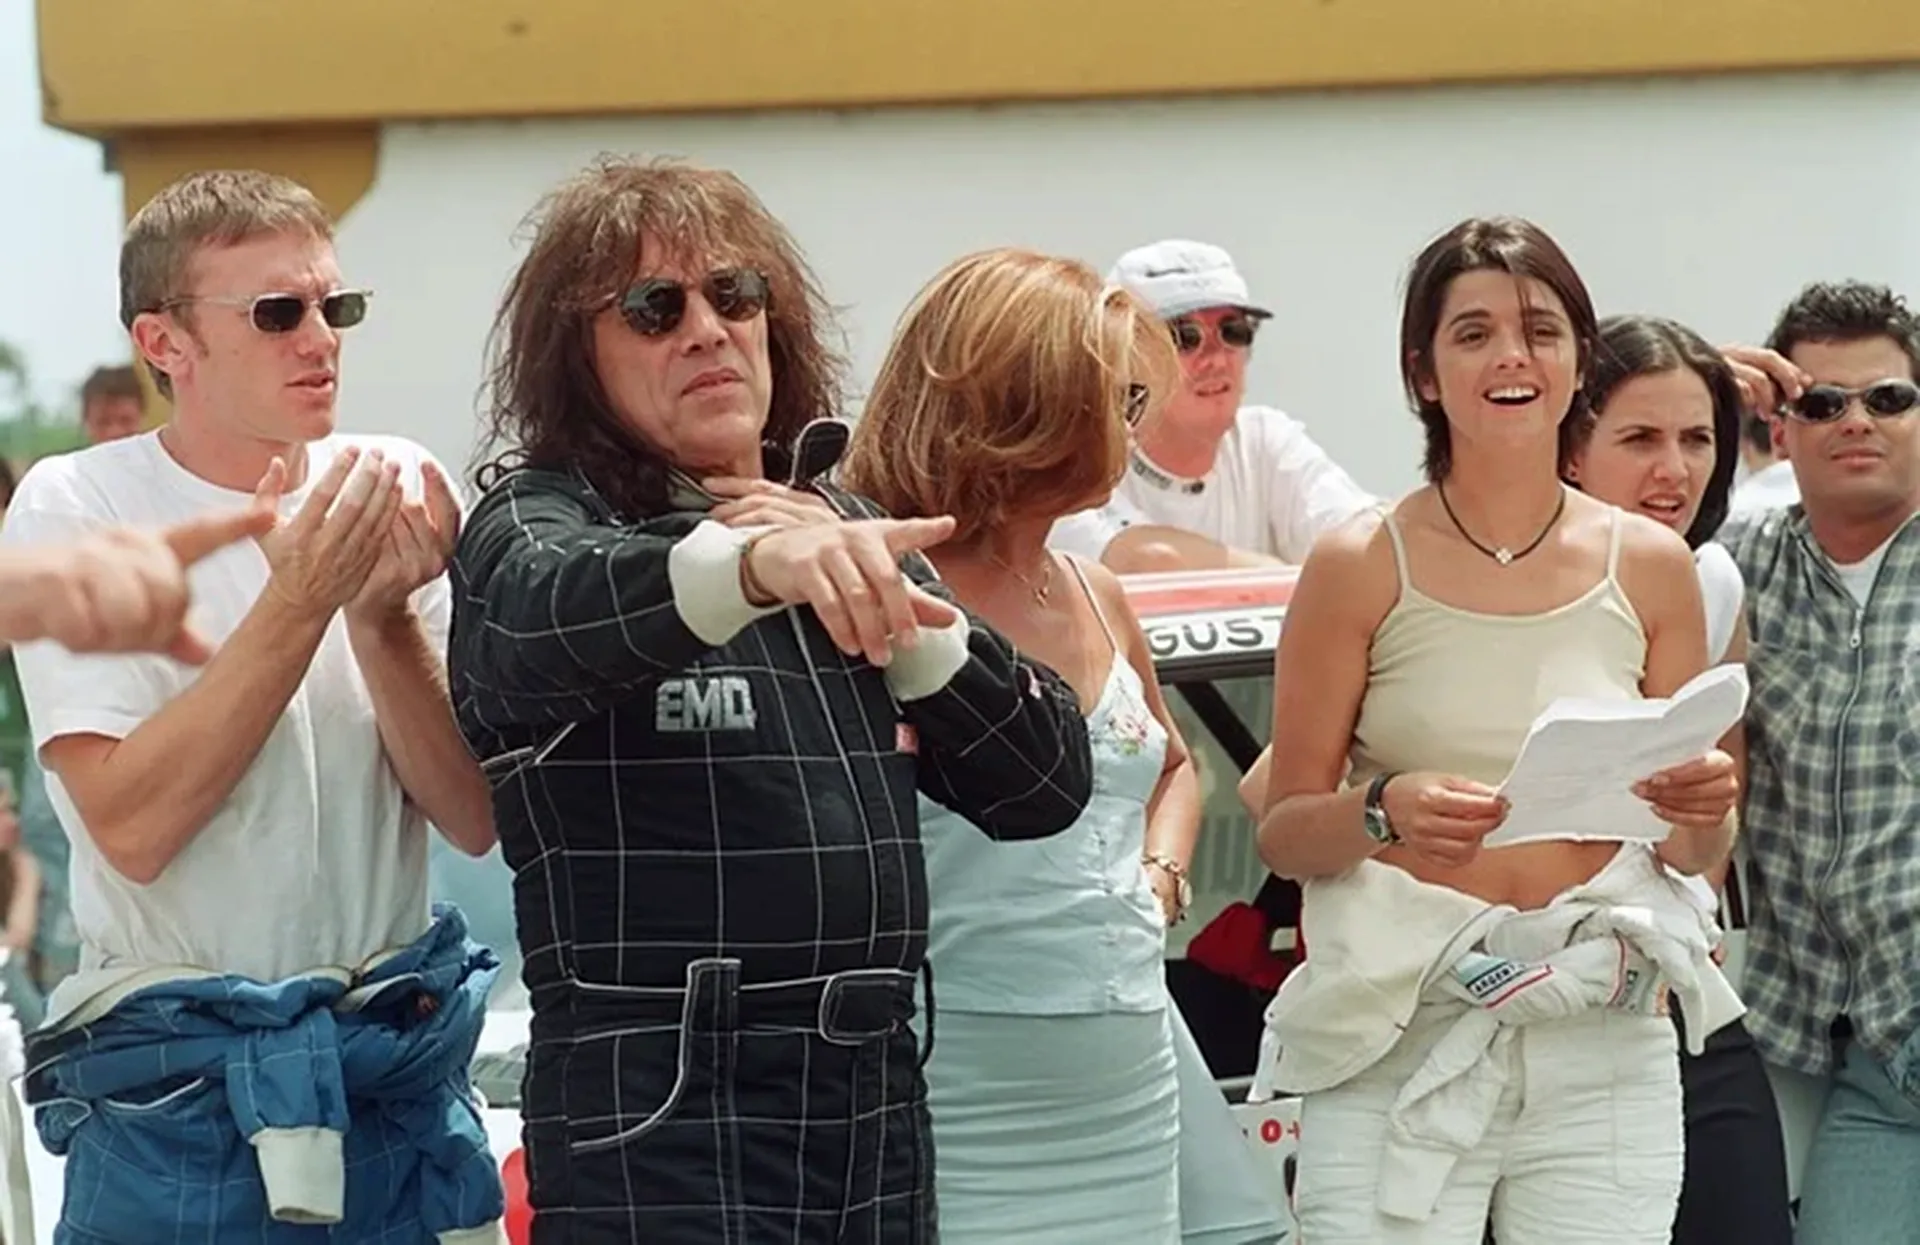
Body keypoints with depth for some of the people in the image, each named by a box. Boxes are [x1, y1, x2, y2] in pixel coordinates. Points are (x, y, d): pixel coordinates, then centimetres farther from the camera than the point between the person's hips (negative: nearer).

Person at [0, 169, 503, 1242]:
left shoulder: (400, 492, 2)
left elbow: (476, 818, -3)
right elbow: (130, 827, -18)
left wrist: (383, 615, -17)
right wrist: (300, 599, -21)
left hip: (406, 1069, 3)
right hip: (176, 1100, -3)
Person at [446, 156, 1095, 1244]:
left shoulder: (847, 527, 15)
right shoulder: (538, 518, -2)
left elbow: (1049, 783, 9)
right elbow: (551, 605, -27)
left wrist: (882, 594, -5)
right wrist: (754, 563, -46)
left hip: (878, 1106, 6)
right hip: (658, 1117, -5)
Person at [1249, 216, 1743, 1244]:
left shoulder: (1652, 565, 5)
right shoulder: (1359, 566, -2)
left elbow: (1697, 852, 13)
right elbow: (1282, 835, 1)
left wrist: (1703, 807, -9)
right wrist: (1383, 813, -19)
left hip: (1605, 1042, 2)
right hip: (1401, 1036, -2)